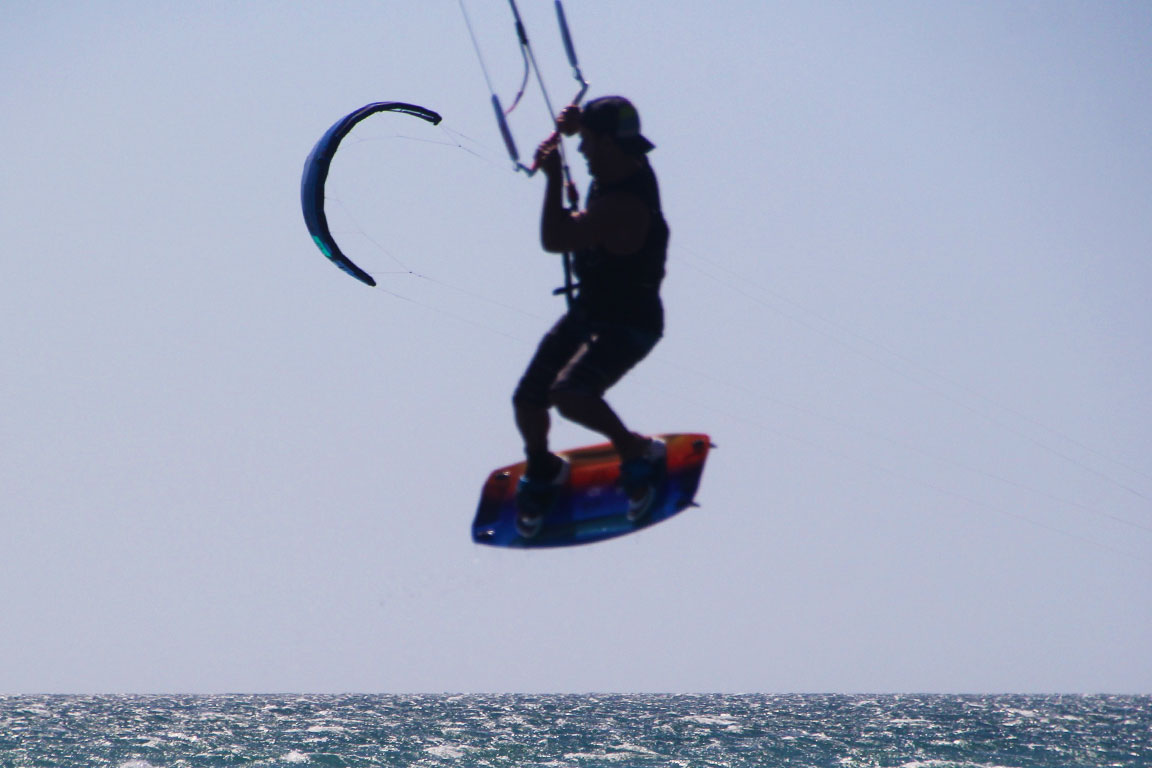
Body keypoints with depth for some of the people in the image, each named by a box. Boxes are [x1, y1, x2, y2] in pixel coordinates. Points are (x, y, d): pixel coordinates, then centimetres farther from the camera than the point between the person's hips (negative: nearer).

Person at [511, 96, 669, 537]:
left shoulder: (622, 204, -30)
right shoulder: (629, 166, -3)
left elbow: (553, 240, -31)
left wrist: (554, 176, -25)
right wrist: (576, 123, 1)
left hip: (627, 329, -9)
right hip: (587, 311, 9)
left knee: (569, 394, -31)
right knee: (527, 401, 4)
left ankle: (638, 453, -5)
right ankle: (541, 472, 33)